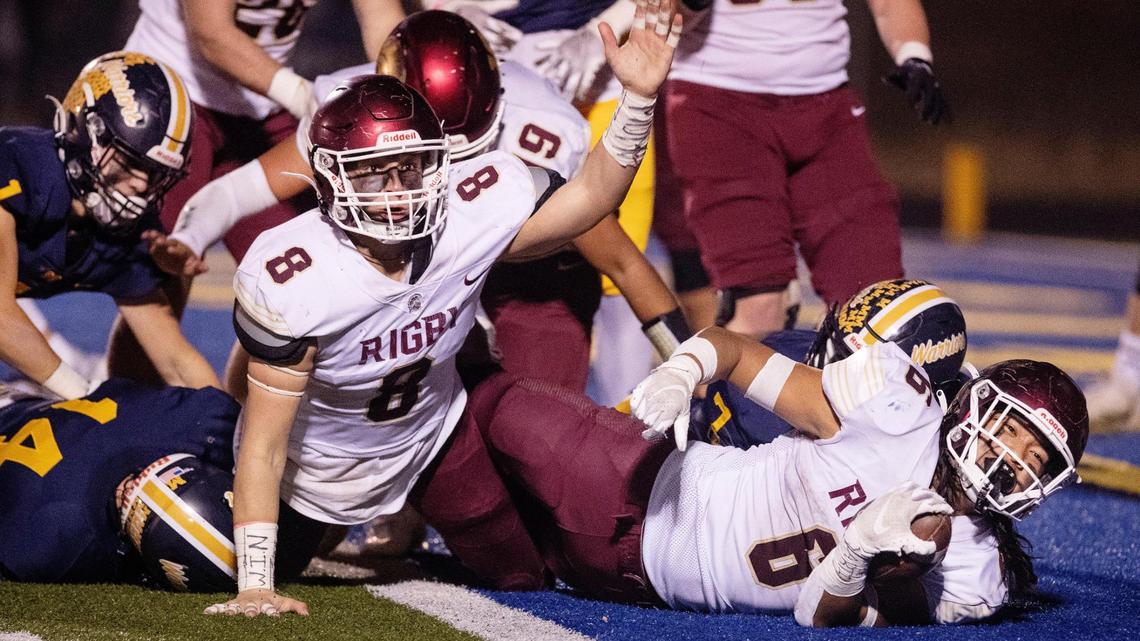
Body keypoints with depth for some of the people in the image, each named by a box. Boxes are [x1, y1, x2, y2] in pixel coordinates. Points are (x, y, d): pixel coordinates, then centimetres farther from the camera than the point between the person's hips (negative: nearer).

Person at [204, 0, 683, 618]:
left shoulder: (475, 212, -28)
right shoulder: (290, 284, -37)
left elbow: (589, 196, -11)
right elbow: (263, 448, -31)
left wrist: (639, 96, -27)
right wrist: (254, 589, -34)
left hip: (427, 444, 3)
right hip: (315, 471, -3)